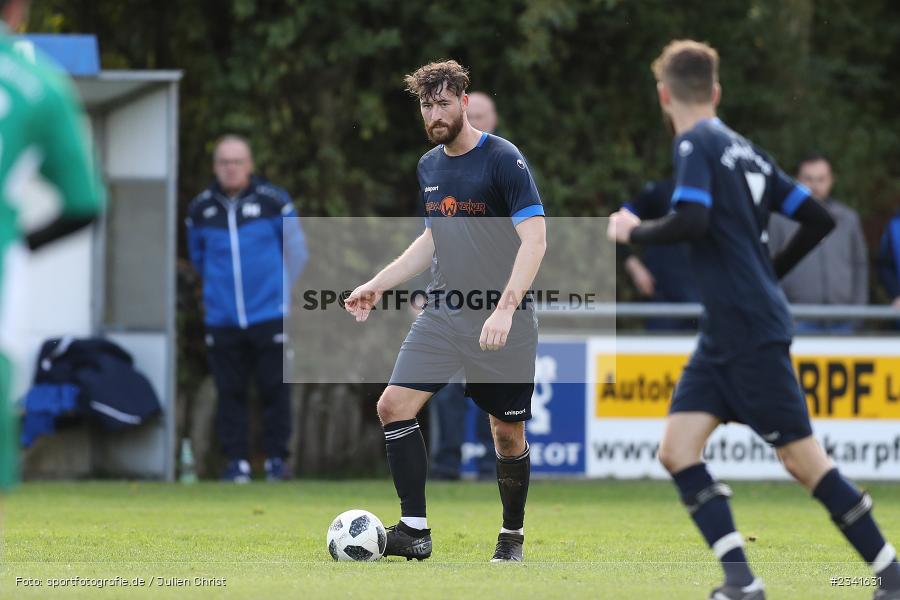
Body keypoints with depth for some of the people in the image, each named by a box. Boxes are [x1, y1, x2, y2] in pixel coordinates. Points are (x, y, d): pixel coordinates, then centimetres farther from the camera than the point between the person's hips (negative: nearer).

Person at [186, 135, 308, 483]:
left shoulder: (274, 202, -3)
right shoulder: (200, 209, 4)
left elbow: (295, 251, 7)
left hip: (269, 318, -2)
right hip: (222, 320, 2)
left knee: (274, 389, -1)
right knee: (230, 392, 3)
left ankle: (276, 459, 8)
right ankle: (237, 461, 8)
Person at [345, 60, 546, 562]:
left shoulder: (503, 159, -12)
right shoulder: (429, 166, 10)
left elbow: (534, 241, -17)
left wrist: (505, 309, -27)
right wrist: (377, 285, 18)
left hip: (502, 321, -6)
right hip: (443, 311, 6)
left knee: (508, 432, 2)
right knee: (394, 405, -9)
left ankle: (513, 536, 22)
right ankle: (415, 530, -6)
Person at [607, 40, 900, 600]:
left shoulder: (697, 144, -9)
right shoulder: (744, 150, 14)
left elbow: (692, 221, -25)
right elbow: (819, 219, 15)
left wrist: (635, 231, -7)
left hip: (754, 332, -9)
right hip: (722, 338, 9)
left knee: (804, 459, -3)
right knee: (678, 448, -1)